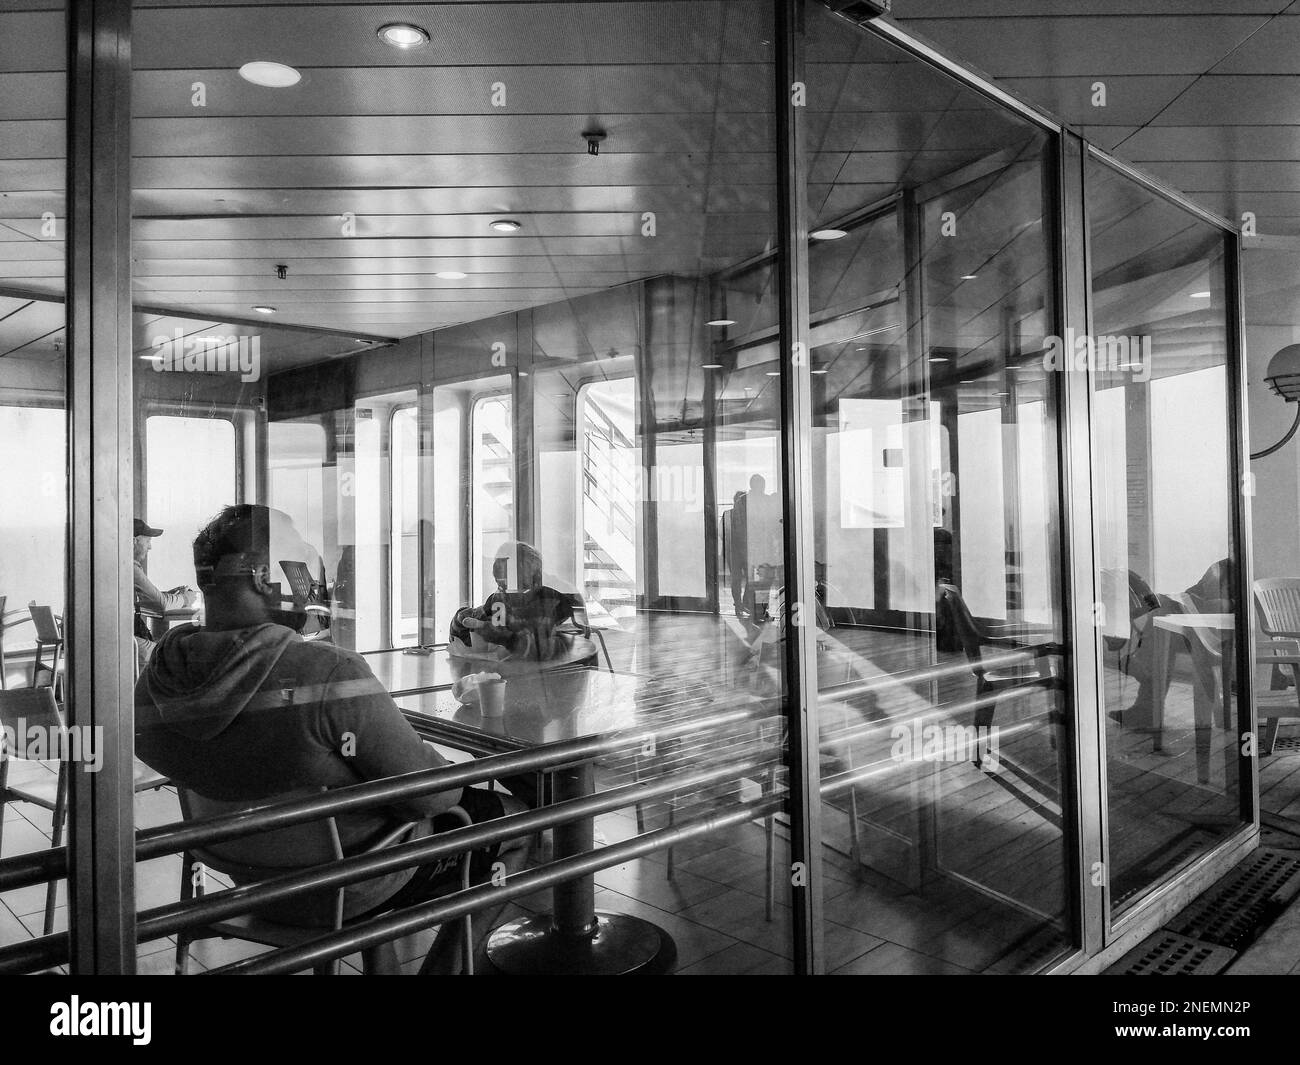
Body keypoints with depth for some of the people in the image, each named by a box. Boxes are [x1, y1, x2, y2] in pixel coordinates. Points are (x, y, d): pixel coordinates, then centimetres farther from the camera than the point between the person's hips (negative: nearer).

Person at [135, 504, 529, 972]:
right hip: (354, 891, -7)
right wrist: (454, 782, -3)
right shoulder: (330, 674, -34)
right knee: (512, 819, 14)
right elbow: (426, 793, -26)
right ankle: (449, 962, 29)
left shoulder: (151, 687, -13)